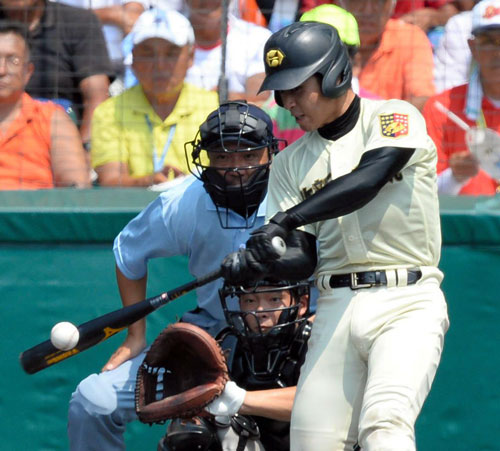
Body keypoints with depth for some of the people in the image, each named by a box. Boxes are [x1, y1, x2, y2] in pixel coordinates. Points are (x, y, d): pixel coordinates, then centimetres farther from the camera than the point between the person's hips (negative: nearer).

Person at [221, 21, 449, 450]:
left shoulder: (395, 118, 0)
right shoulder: (291, 163, 14)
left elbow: (366, 181, -19)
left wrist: (285, 220, -26)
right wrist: (255, 258, -17)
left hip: (406, 302, -5)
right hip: (336, 307, 5)